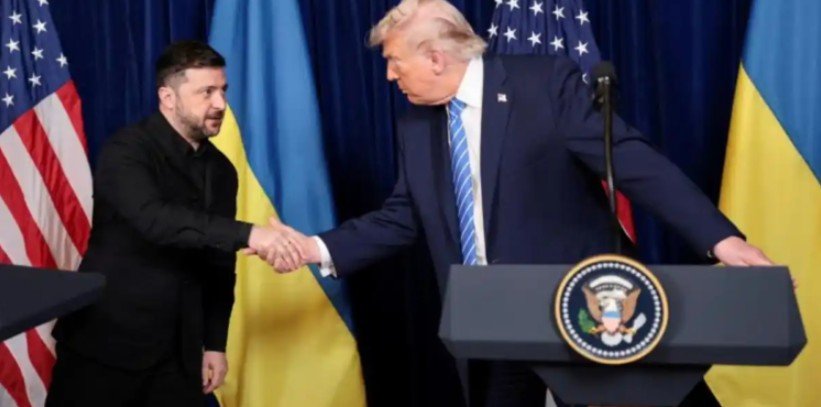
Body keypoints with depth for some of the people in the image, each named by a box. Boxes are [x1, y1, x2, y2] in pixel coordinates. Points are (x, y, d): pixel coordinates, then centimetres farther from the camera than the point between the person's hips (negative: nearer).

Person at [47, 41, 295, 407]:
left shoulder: (220, 170, 7)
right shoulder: (126, 151, -12)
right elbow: (154, 219, -31)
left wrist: (214, 343, 8)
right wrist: (246, 234, -37)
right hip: (106, 342, -5)